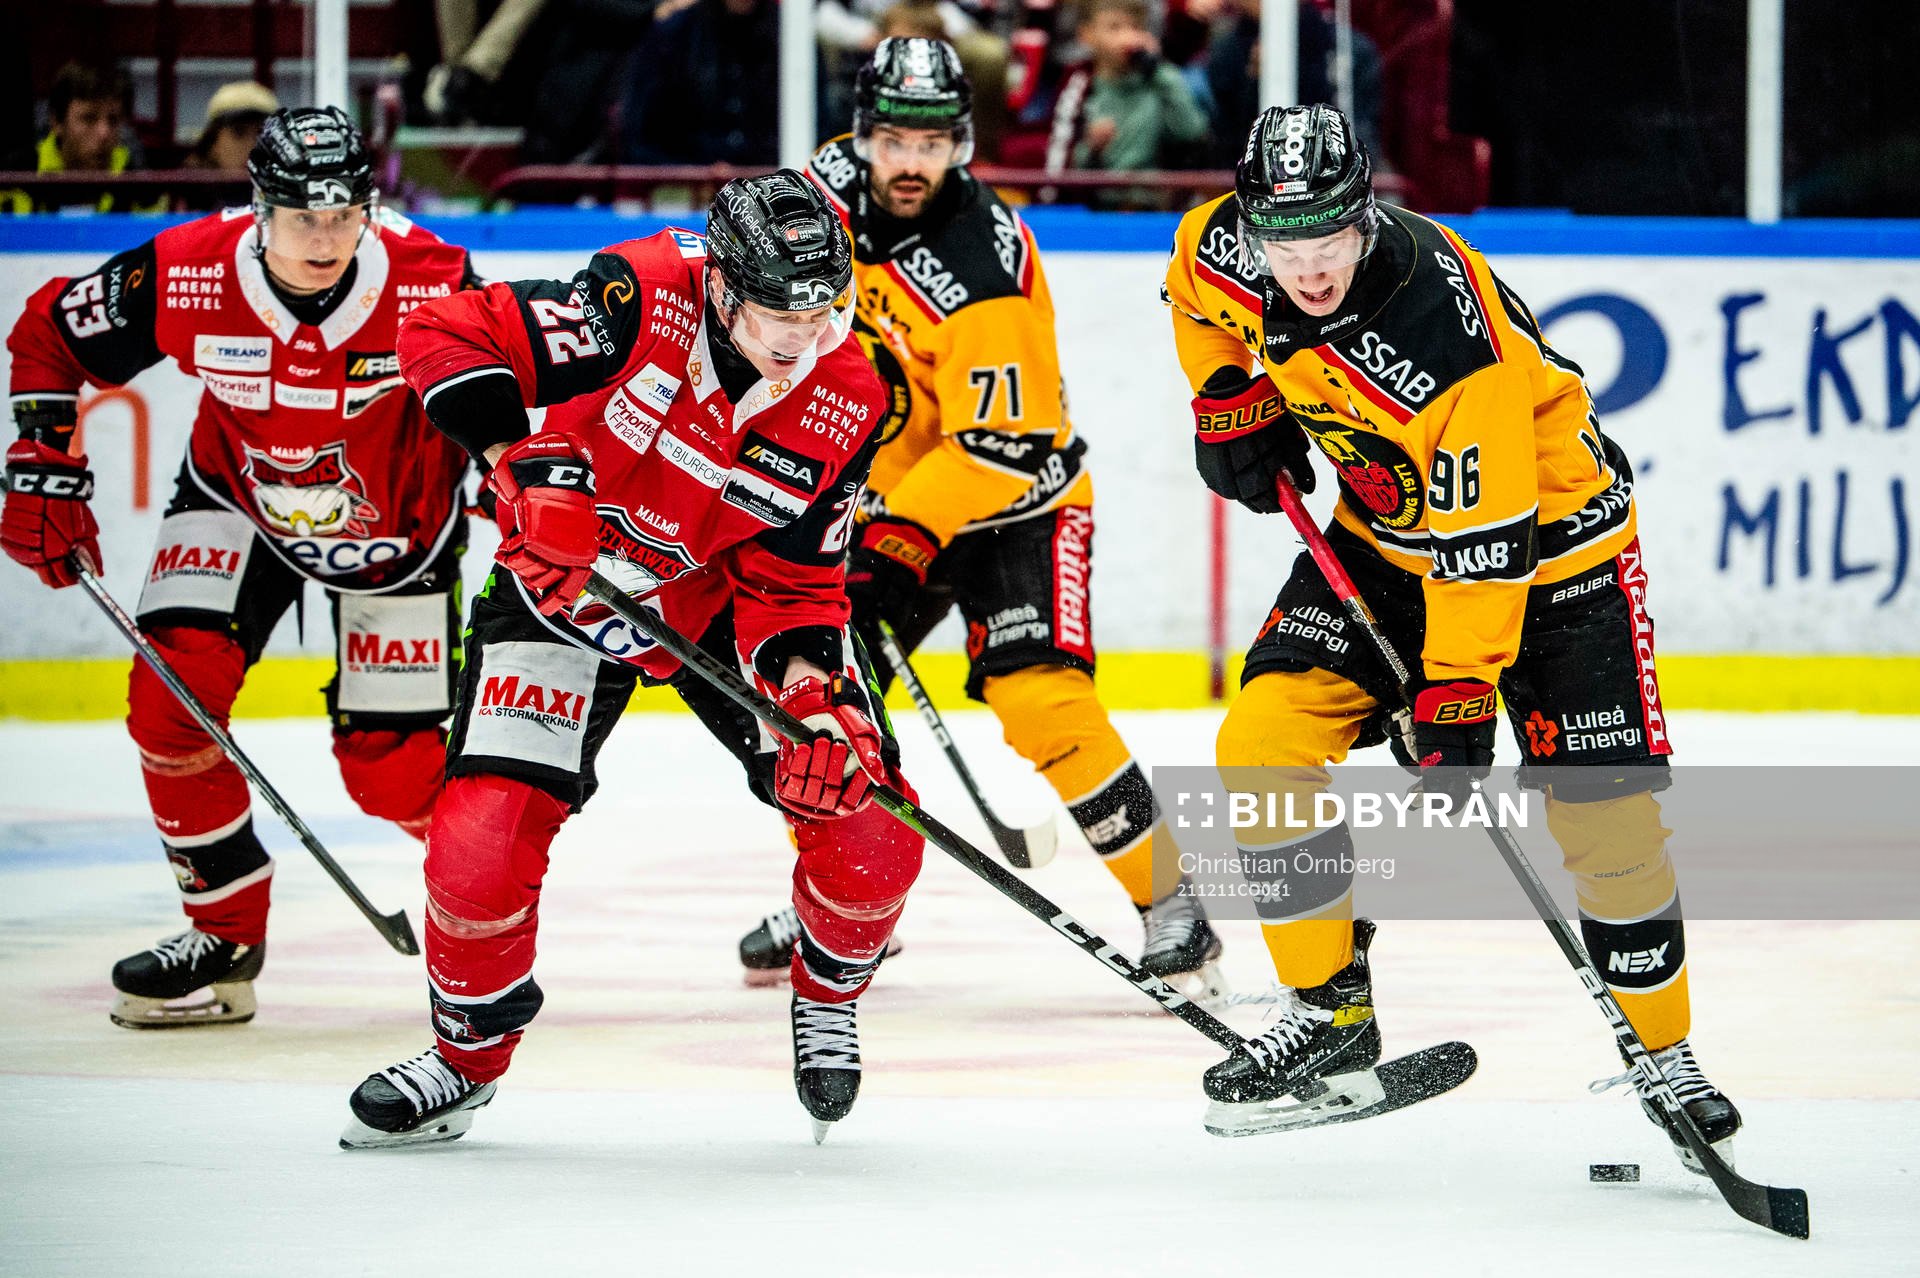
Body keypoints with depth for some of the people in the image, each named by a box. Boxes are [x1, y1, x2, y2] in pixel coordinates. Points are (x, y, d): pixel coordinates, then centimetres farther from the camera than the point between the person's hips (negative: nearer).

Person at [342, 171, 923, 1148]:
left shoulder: (847, 406, -18)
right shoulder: (640, 304, -29)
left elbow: (793, 580, -11)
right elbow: (444, 333, -28)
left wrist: (811, 691, -29)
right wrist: (522, 461, -38)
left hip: (729, 596, 2)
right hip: (566, 581, -2)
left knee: (868, 830, -11)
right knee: (481, 838, -17)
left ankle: (828, 1000, 22)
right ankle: (468, 1056, 12)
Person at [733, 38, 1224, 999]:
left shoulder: (983, 268, -29)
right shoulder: (835, 183, -8)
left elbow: (1003, 448, -31)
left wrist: (902, 542, -36)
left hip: (1013, 497, -7)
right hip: (886, 494, 7)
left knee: (1039, 702, -24)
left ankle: (1171, 909, -15)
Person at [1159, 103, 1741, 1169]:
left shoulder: (1445, 331, -36)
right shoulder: (1225, 248, -17)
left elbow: (1482, 539, -31)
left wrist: (1456, 694, -29)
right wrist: (1229, 402, 2)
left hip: (1545, 528, -6)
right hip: (1384, 522, 6)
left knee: (1605, 810, -11)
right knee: (1262, 745, -10)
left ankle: (1661, 1054, 6)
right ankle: (1331, 1010, 3)